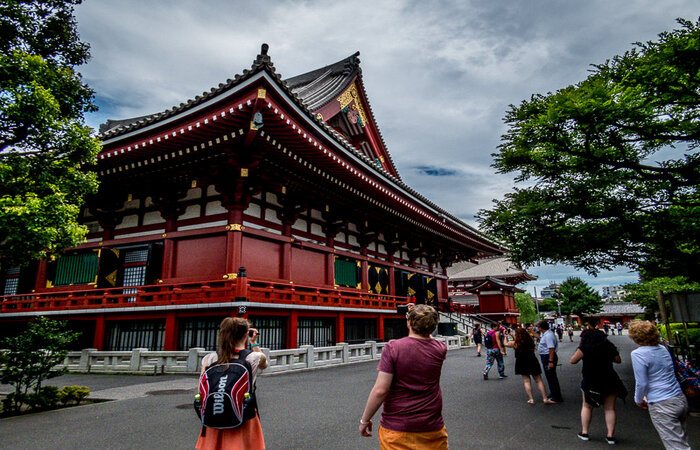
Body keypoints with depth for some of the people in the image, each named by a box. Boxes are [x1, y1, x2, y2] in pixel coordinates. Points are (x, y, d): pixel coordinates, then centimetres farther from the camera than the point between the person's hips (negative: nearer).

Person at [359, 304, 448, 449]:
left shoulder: (392, 348, -16)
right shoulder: (440, 349, -6)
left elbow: (380, 390, -18)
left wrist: (364, 420, -6)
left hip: (396, 428, -2)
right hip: (432, 428, 3)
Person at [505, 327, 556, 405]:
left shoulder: (515, 343, -10)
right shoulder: (531, 342, -1)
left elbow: (506, 344, 8)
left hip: (522, 364, -2)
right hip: (532, 362, 2)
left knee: (526, 381, 7)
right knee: (538, 380, 8)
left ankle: (531, 399, 3)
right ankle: (545, 399, 5)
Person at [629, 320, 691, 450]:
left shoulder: (638, 354, -15)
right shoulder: (663, 349, 9)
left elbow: (642, 383, -13)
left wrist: (638, 400, 6)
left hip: (662, 406, -8)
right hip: (681, 400, 8)